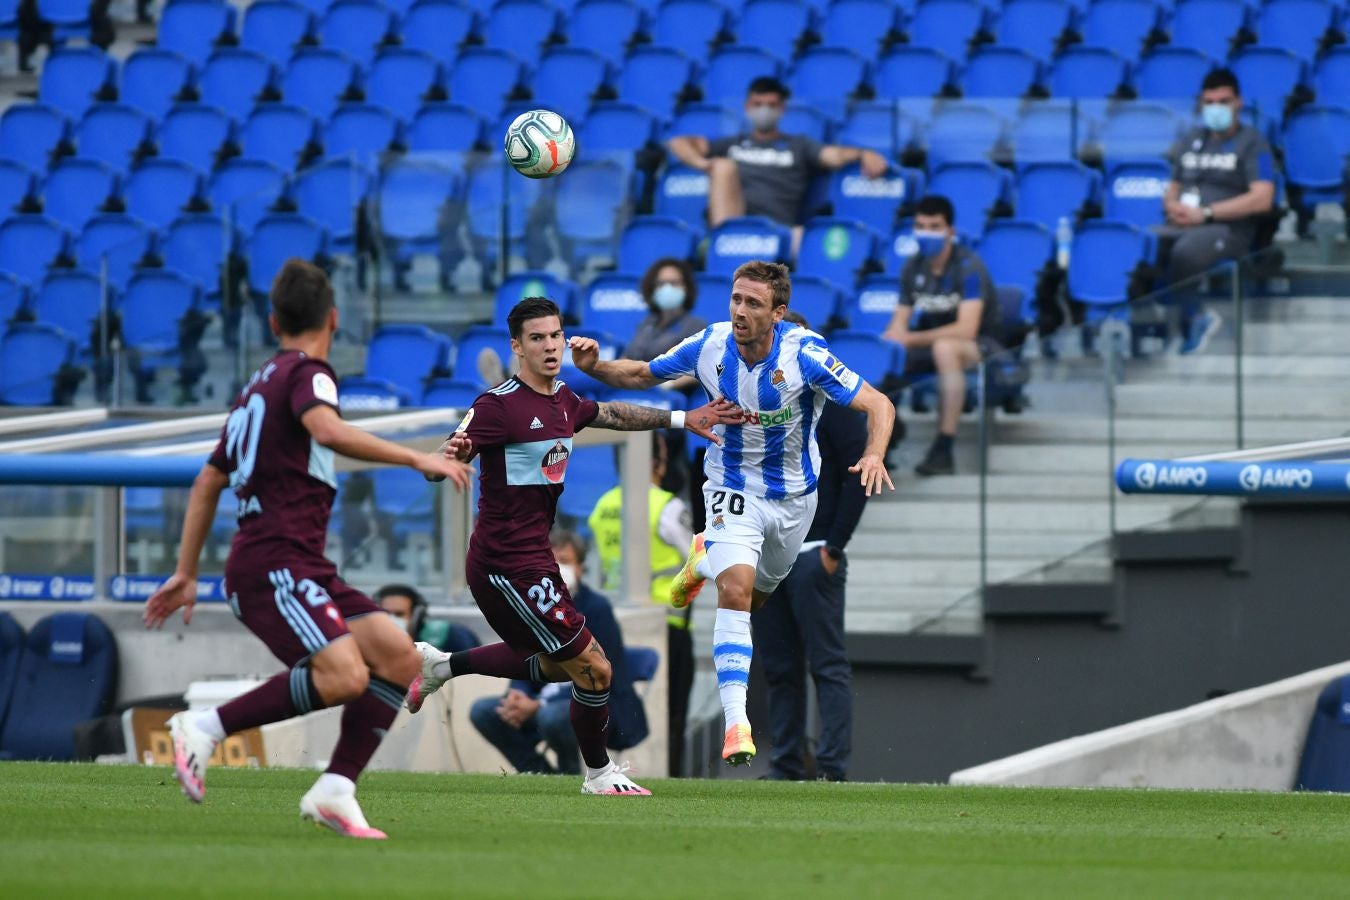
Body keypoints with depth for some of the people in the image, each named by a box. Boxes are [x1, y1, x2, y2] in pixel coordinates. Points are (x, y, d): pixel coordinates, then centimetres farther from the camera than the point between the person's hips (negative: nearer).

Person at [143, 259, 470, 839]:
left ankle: (335, 791, -7)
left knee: (399, 658, -1)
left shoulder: (260, 386, 24)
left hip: (304, 568, 9)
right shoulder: (306, 372, -2)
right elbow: (328, 431, -25)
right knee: (344, 676, -27)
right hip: (274, 564, -9)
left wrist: (185, 574, 31)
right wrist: (417, 459, -21)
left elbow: (208, 482, 28)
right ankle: (206, 728, -16)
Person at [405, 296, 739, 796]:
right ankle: (599, 774, 16)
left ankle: (440, 665, 33)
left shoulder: (563, 400, 8)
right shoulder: (500, 405, -19)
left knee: (555, 664, 28)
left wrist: (682, 420, 28)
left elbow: (611, 415, 27)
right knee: (593, 668, -5)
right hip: (509, 563, -10)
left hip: (531, 556, 10)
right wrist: (452, 454, -47)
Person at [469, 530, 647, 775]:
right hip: (547, 701, 7)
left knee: (552, 715, -38)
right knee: (482, 711, -10)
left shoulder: (597, 609, -14)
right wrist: (517, 696, -18)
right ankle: (544, 776, 4)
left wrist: (538, 706, -29)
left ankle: (571, 775, -6)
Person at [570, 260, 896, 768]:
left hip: (793, 496, 1)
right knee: (734, 592, -23)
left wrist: (873, 456, -45)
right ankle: (736, 725, -20)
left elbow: (878, 405, -24)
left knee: (753, 597, 19)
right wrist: (595, 367, -20)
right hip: (733, 490, -1)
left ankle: (706, 558, 53)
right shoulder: (708, 347, -17)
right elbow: (642, 375, 1)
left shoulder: (805, 354, -25)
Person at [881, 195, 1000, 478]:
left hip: (979, 347, -6)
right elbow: (899, 324, 2)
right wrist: (890, 340, -23)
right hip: (930, 343, 6)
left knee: (945, 348, -40)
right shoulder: (913, 268, 1)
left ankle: (943, 451, -39)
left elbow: (966, 329, -27)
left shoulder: (968, 266, -17)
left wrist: (910, 339, -31)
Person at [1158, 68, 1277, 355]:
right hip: (1182, 225, 5)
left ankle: (1191, 319, -17)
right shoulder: (1190, 143, 24)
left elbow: (1262, 199, -8)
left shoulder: (1253, 144, 4)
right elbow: (1172, 189, 30)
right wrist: (1172, 205, 3)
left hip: (1228, 229, -5)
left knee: (1185, 252, -39)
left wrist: (1205, 213, -13)